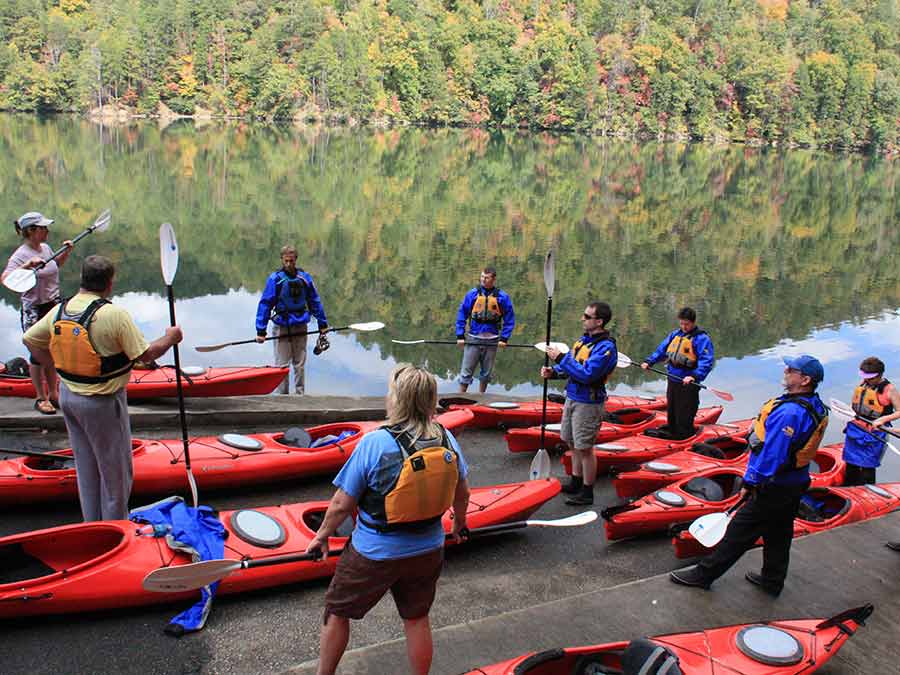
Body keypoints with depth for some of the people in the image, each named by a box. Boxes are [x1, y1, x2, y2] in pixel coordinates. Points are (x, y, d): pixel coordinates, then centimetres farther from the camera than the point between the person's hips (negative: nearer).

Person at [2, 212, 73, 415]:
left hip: (54, 306, 7)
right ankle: (41, 398, 16)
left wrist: (66, 252, 12)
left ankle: (53, 394, 26)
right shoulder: (21, 255, -17)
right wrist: (27, 266, -41)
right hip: (34, 311, -7)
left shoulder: (46, 248, 5)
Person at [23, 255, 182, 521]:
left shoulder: (59, 310, -1)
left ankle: (92, 528, 35)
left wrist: (57, 368, 14)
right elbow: (146, 354, -19)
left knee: (85, 466, 21)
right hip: (102, 402, -7)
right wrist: (170, 338, -2)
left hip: (68, 396, 7)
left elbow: (30, 339, 10)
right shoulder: (114, 314, -22)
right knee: (115, 469, 10)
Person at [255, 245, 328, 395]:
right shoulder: (275, 279, -9)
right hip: (281, 328, -3)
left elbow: (315, 301, 10)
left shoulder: (304, 278, 1)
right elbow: (265, 304, -9)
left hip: (300, 327, 3)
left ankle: (300, 395, 22)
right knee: (282, 365, 0)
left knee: (300, 364, 11)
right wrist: (260, 331, -12)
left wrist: (323, 324, 11)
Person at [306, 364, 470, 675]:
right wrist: (459, 524, 24)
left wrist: (322, 536, 2)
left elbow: (342, 504, -16)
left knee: (337, 612, 20)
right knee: (416, 619, 23)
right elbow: (462, 494, 4)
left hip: (373, 555, -4)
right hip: (428, 552, 4)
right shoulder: (447, 440, -10)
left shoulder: (373, 444, -24)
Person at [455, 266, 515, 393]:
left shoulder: (502, 297, -2)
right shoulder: (472, 294, -1)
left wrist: (504, 338, -4)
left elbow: (510, 319, 3)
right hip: (473, 339, -1)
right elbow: (461, 315, 1)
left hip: (492, 341, 1)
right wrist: (460, 336, -5)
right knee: (466, 371, -1)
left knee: (486, 372, 14)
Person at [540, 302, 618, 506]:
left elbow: (586, 375, -28)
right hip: (572, 398, 9)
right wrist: (554, 372, -2)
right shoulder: (585, 339, 9)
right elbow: (571, 366, 17)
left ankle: (587, 493, 13)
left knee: (584, 448, 1)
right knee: (573, 443, 18)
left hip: (588, 403, -9)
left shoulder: (605, 347, -20)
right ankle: (576, 482, 34)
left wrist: (561, 358, -23)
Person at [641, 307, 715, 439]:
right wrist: (649, 361, 2)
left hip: (688, 383, -7)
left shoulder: (701, 338, -12)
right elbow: (662, 349, 15)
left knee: (684, 419, -2)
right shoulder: (675, 334, 8)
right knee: (671, 412, 22)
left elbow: (707, 361, -21)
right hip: (672, 380, 7)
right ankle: (670, 432, 39)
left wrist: (695, 376, -34)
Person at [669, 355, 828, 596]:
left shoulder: (789, 412, -30)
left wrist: (751, 482, -18)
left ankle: (704, 574, 13)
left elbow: (771, 454, -29)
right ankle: (773, 580, 38)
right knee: (779, 533, 22)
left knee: (740, 531, 2)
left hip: (773, 488, -9)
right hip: (795, 484, 9)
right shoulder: (816, 406, 2)